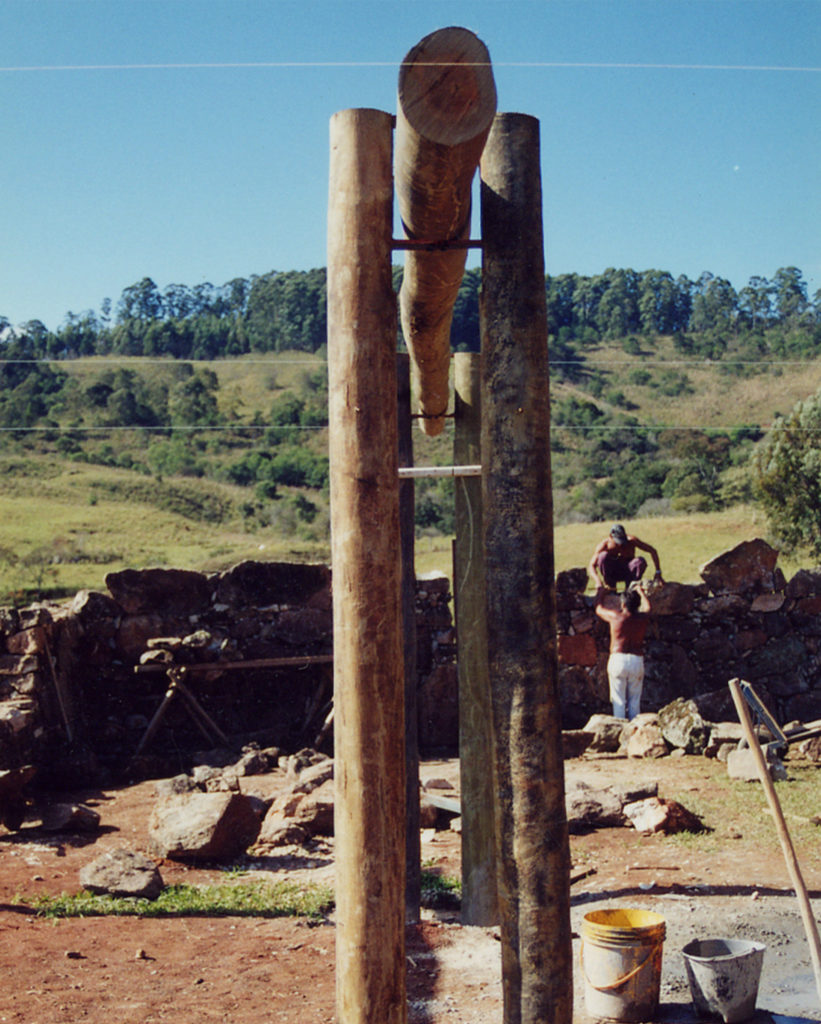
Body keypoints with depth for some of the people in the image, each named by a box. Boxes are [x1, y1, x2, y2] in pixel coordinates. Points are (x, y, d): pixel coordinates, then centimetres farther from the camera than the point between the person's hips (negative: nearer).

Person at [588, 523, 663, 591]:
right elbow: (591, 566, -22)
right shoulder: (605, 544, -20)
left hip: (627, 573, 1)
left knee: (641, 561, -29)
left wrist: (658, 573, -22)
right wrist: (598, 581, -41)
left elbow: (653, 551, -14)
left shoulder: (631, 540, -20)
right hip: (612, 574, 0)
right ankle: (611, 587, -15)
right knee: (603, 556, -30)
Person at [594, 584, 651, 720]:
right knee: (634, 700, 10)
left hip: (618, 659, -2)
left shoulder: (615, 616, -6)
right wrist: (640, 591, 44)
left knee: (618, 699, 2)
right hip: (637, 660, 2)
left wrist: (600, 591, 32)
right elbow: (647, 606, 27)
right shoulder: (643, 618, 2)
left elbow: (598, 606, 13)